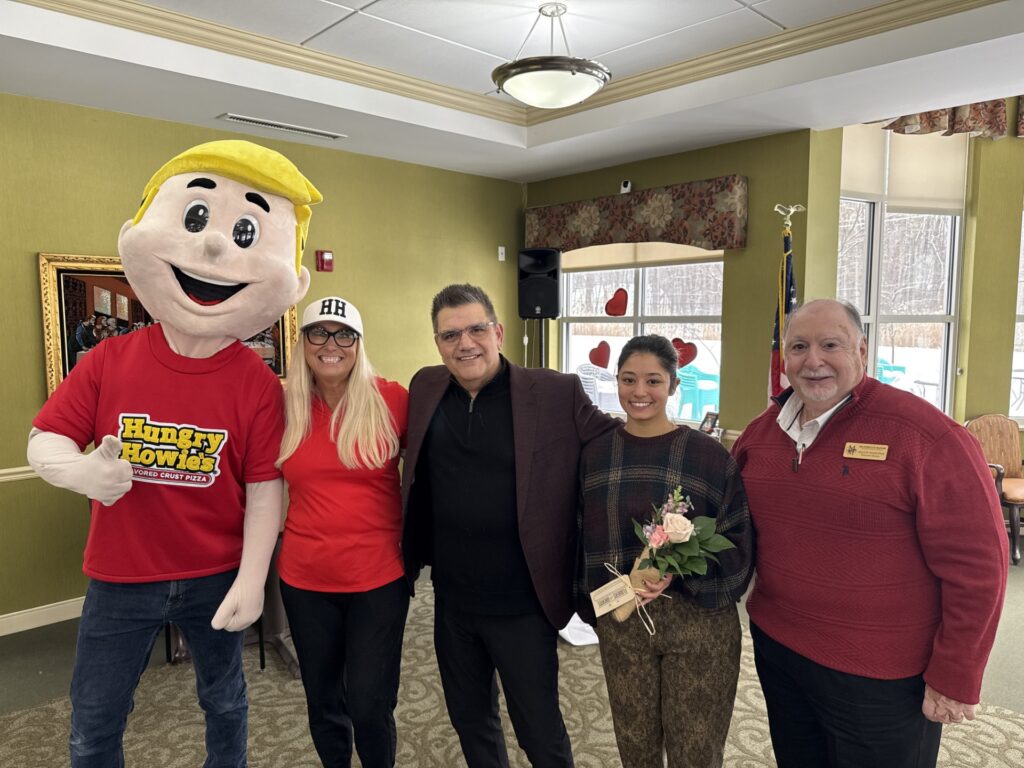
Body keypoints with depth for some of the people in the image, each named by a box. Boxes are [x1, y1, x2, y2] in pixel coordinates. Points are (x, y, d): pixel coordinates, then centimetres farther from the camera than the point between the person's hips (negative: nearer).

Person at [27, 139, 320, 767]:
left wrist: (251, 582, -12)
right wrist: (80, 470, -24)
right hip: (119, 579, 1)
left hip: (216, 580, -1)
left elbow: (265, 490, -10)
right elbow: (44, 441, -1)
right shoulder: (110, 361, -7)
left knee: (225, 701, 21)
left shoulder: (259, 384, -13)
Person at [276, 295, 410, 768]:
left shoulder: (390, 399, -9)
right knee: (322, 701, 19)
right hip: (304, 578, 3)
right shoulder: (283, 405, -2)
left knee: (371, 707, 7)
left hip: (379, 576, -2)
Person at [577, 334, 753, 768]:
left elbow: (737, 542, -7)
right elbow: (585, 540, 9)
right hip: (620, 620, 3)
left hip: (698, 617, -2)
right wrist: (590, 606, 10)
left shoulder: (708, 455, -8)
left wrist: (678, 573, -21)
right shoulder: (595, 455, 1)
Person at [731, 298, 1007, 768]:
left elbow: (975, 565, -16)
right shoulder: (760, 432, -1)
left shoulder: (927, 437, -19)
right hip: (775, 647, 5)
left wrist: (955, 678, -12)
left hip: (879, 678, -5)